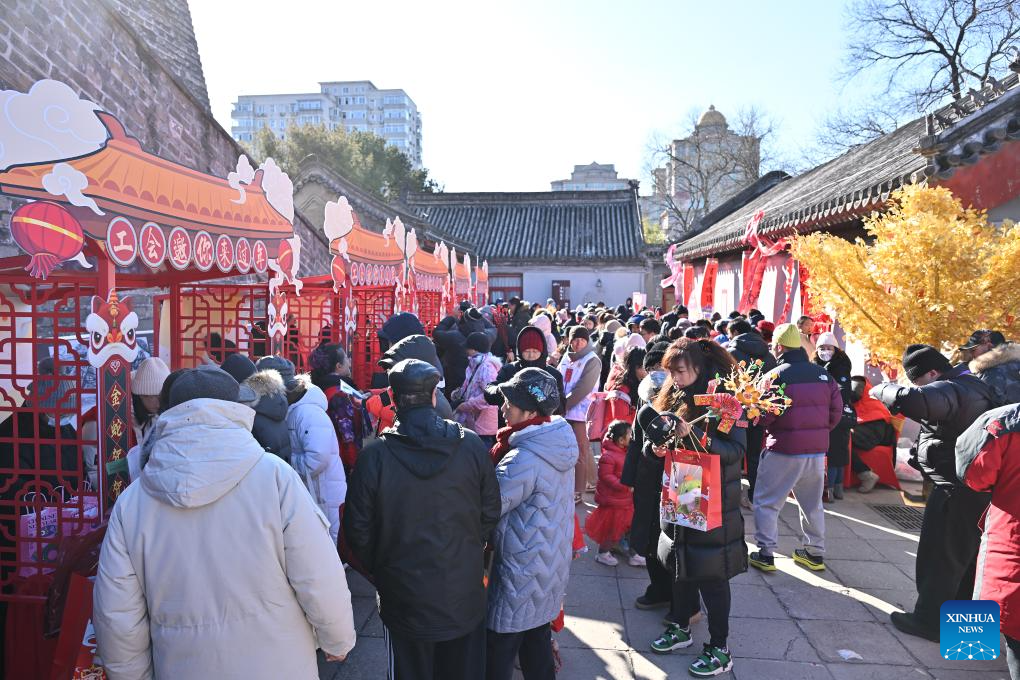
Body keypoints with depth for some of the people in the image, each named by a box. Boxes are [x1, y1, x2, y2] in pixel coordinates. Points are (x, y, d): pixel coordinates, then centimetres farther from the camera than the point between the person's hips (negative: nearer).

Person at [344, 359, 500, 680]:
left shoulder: (374, 455, -17)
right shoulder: (471, 445, -12)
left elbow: (358, 532, -9)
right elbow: (490, 513, -2)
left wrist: (378, 569, 10)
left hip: (405, 597, -1)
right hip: (464, 596, 2)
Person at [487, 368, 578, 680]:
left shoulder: (522, 460, -29)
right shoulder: (560, 441, -2)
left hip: (522, 572, -8)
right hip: (552, 563, 8)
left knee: (498, 654, 10)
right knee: (538, 639, 23)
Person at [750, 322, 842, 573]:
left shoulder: (776, 375, -14)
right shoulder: (822, 374, 3)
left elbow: (765, 415, -16)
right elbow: (836, 411, 6)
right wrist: (819, 431, 16)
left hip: (783, 450, -6)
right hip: (817, 449, 6)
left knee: (766, 502, 6)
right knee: (812, 503, 20)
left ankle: (766, 554, 6)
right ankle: (815, 553, 29)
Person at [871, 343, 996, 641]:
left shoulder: (948, 389, -23)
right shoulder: (973, 384, 10)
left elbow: (909, 399, -40)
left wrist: (884, 389, -23)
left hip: (955, 489, -10)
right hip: (978, 487, 10)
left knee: (939, 556, 1)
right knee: (966, 554, 20)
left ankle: (929, 620, 10)